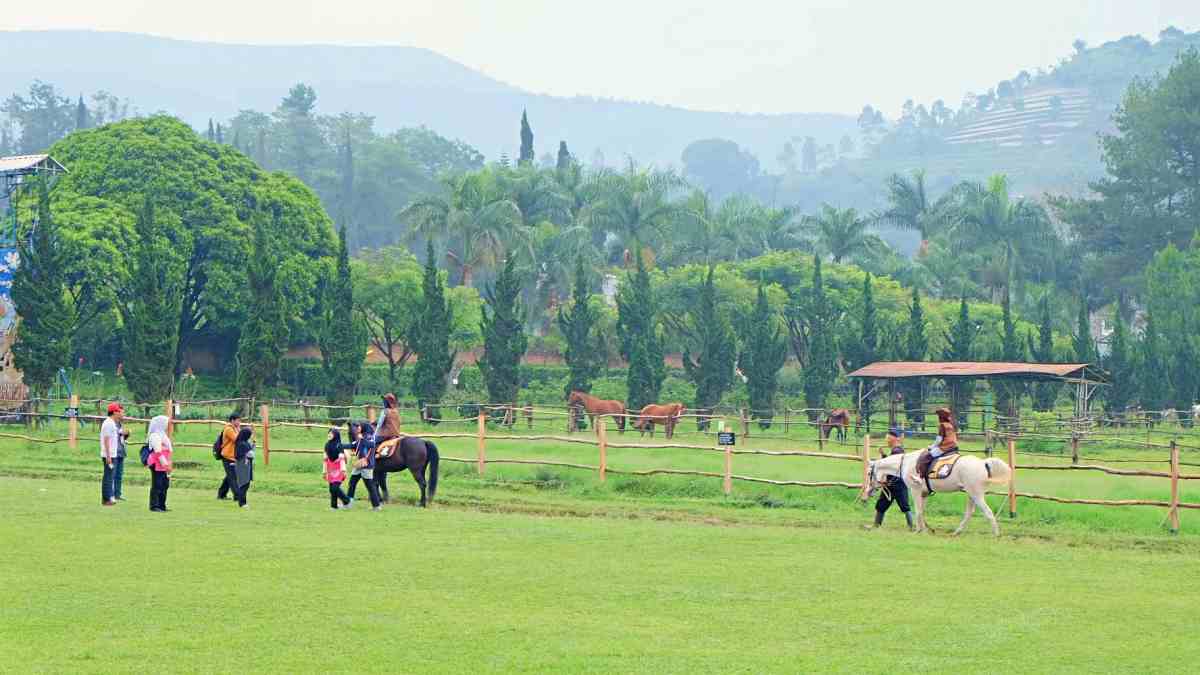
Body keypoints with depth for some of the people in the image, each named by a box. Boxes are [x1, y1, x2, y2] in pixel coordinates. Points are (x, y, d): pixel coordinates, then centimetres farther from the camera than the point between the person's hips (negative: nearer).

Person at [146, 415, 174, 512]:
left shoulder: (162, 435, 19)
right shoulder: (154, 436, -13)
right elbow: (158, 452, -19)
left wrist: (169, 464, 19)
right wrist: (165, 464, -21)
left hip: (164, 466, 10)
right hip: (157, 465, -10)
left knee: (164, 485, 12)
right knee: (157, 485, -7)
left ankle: (162, 505, 19)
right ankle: (154, 506, -4)